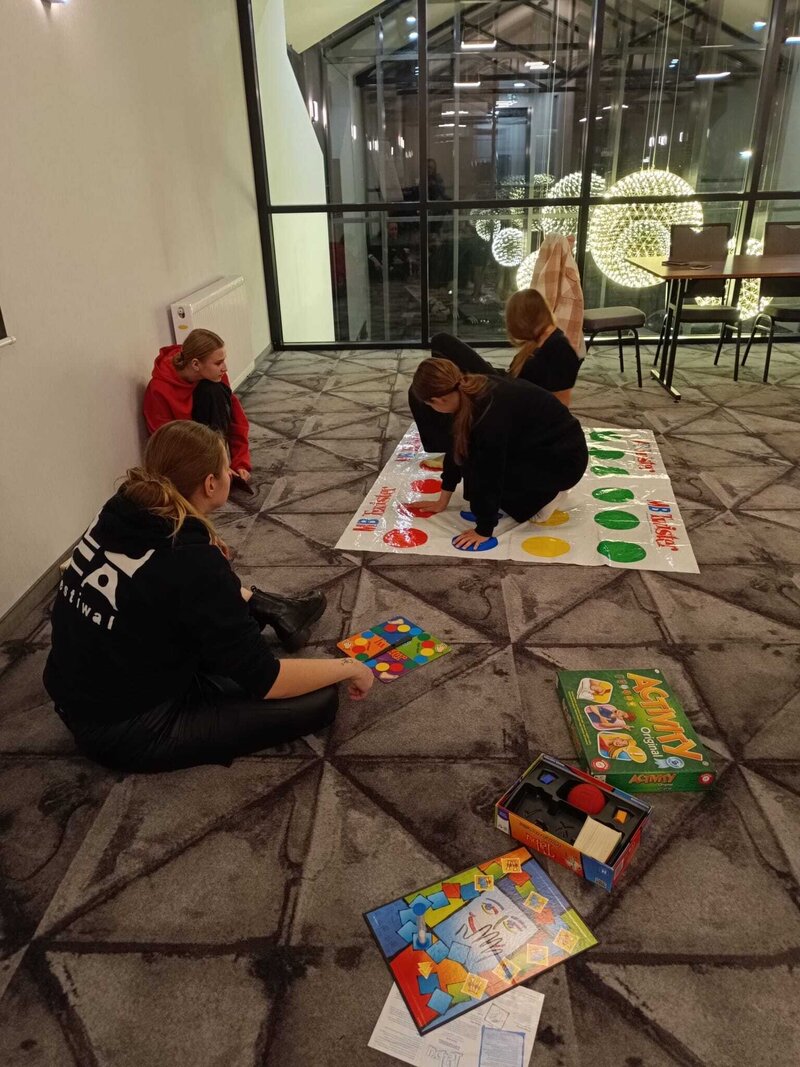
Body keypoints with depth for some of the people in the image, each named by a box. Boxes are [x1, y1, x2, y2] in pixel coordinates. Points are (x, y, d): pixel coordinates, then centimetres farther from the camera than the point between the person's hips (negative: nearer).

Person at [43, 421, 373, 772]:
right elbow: (265, 681, -21)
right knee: (319, 701, -6)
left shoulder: (120, 513, -7)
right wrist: (350, 667, -8)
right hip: (127, 732, -8)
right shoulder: (191, 561, -28)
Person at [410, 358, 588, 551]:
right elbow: (457, 448, 3)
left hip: (564, 459, -8)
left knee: (482, 466, -17)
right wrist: (442, 501, 10)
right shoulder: (470, 394, -6)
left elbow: (490, 473, -27)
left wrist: (483, 530, -18)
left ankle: (548, 494, 0)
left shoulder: (491, 414, -32)